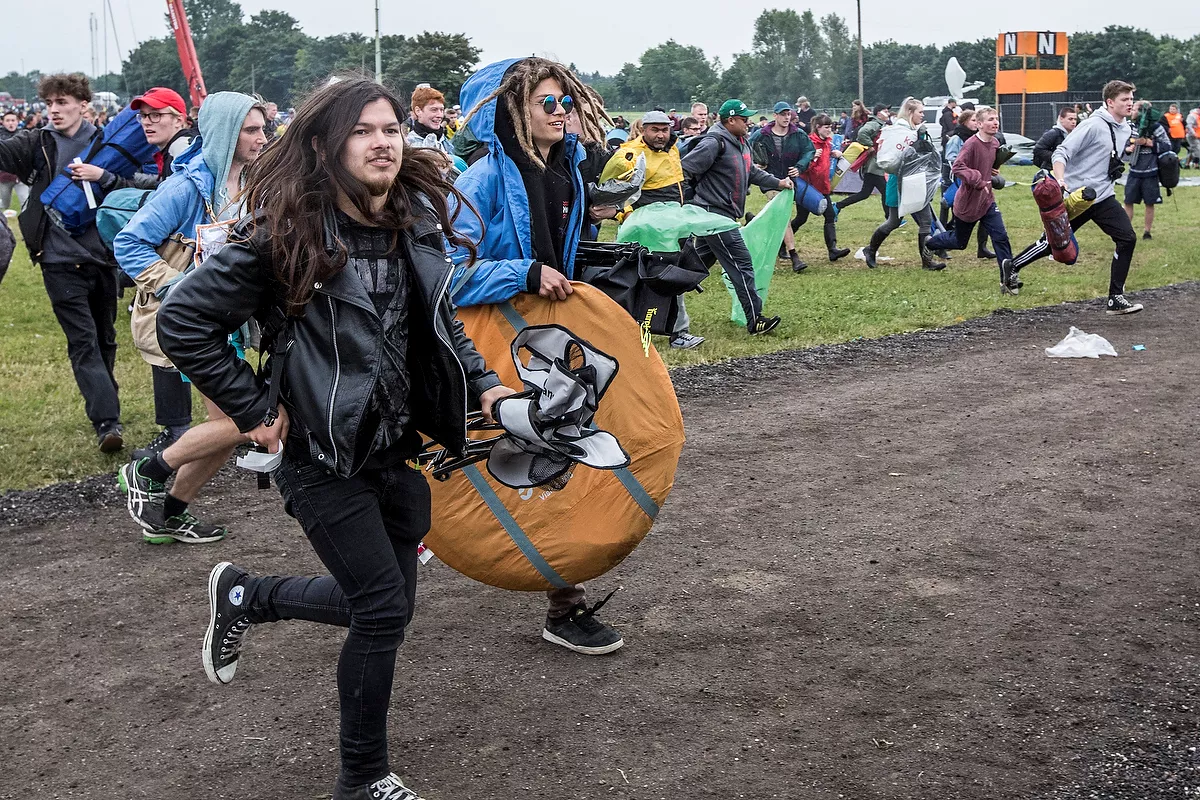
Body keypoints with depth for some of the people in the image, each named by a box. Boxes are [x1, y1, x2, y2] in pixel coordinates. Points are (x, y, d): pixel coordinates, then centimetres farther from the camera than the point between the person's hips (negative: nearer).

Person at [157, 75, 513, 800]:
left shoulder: (418, 220, 2)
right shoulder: (288, 234, -17)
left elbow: (441, 318, 19)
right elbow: (183, 321, -14)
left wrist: (482, 381, 6)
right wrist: (253, 409, -12)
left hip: (400, 447, 7)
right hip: (324, 455, -7)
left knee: (382, 599, 14)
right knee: (385, 609, -5)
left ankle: (245, 595, 39)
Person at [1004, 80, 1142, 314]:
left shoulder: (1125, 129, 10)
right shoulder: (1094, 125, -15)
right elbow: (1062, 153, -20)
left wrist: (1129, 150, 9)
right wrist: (1059, 181, -33)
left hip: (1103, 197, 7)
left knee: (1127, 238, -9)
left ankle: (1116, 299, -5)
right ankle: (1011, 267, 30)